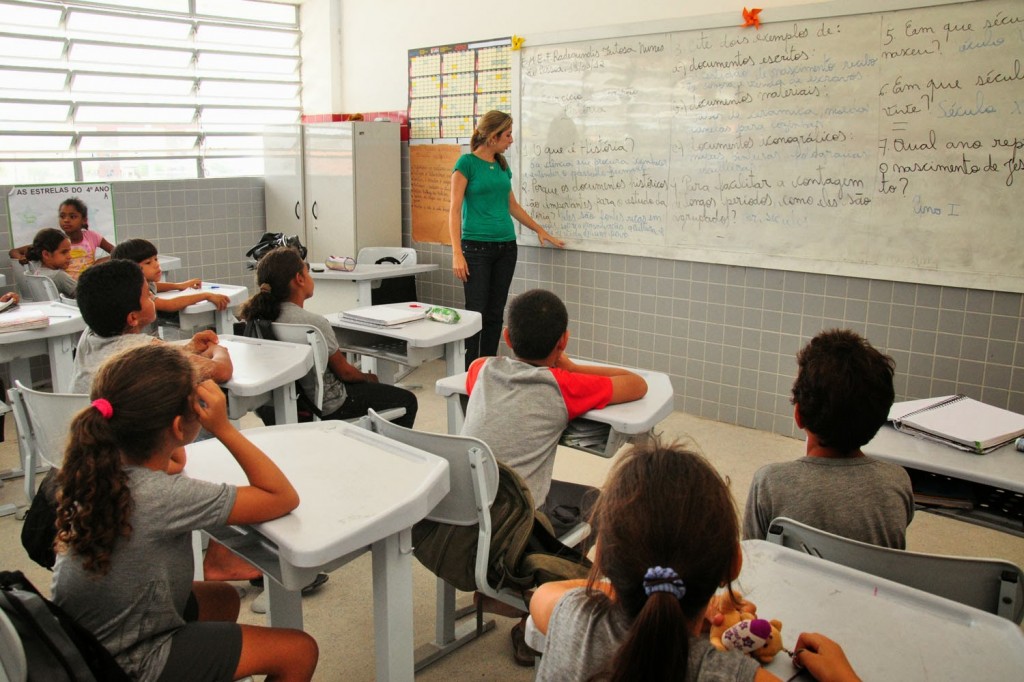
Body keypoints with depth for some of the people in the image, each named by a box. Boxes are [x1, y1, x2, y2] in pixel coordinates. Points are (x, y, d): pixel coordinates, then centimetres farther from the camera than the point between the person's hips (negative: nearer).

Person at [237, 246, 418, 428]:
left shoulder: (263, 316, -5)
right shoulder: (314, 323, -28)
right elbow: (344, 372, -15)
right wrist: (368, 378, 6)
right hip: (326, 408, -8)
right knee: (407, 400, 7)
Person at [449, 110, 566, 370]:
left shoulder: (502, 165, 13)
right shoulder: (467, 163, -6)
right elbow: (455, 210, -10)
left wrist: (540, 230, 24)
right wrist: (457, 253, -17)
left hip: (506, 247, 6)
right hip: (476, 247, -6)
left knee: (495, 313, 8)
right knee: (476, 312, -5)